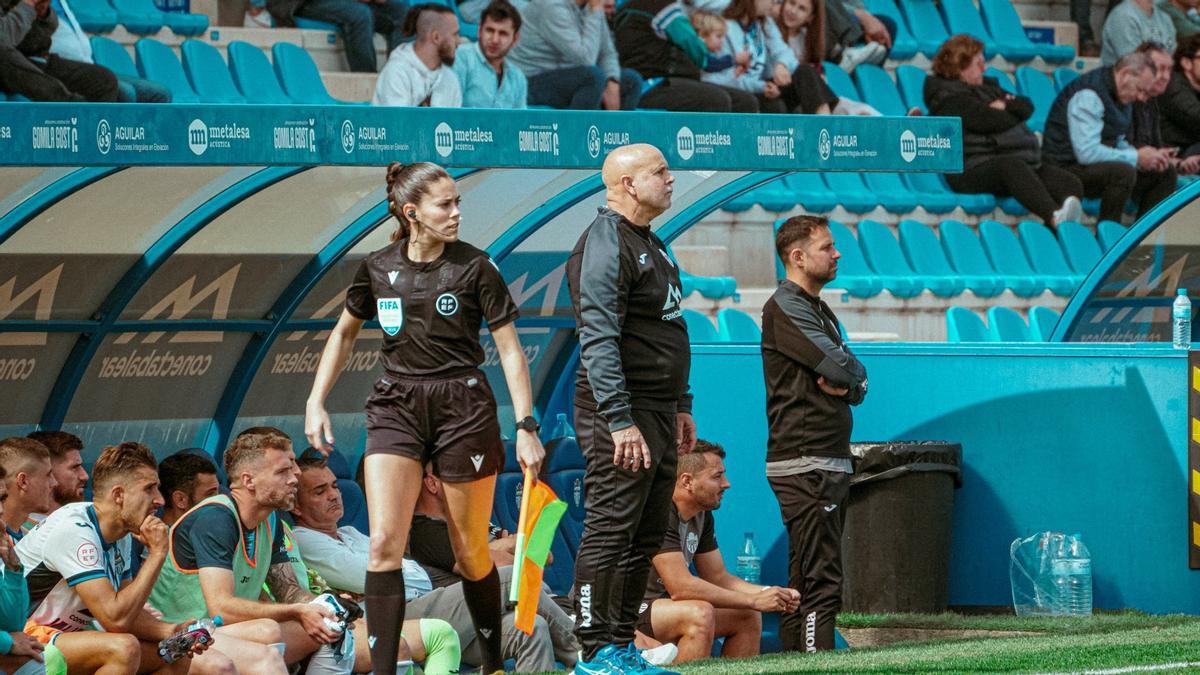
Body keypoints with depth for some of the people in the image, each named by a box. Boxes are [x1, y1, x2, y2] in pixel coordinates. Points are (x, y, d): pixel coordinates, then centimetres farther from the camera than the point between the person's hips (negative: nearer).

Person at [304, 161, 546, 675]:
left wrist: (526, 426, -9)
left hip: (463, 409, -2)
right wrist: (316, 402, 11)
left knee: (471, 553, 4)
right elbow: (344, 333, 19)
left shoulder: (474, 266, -5)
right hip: (395, 409, 2)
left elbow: (510, 350, -3)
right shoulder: (378, 268, 4)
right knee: (384, 545, -13)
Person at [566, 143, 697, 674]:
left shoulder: (652, 245, 19)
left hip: (658, 416, 10)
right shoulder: (605, 244, -13)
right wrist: (620, 421, -24)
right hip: (621, 414, -10)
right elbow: (598, 340, -20)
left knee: (645, 538, 11)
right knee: (609, 532, -9)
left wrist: (680, 406, 23)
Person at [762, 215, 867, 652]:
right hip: (804, 465, -10)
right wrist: (852, 375, 4)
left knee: (803, 582, 10)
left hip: (832, 464, 10)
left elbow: (858, 386, 18)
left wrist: (844, 385, -4)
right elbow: (842, 367, -18)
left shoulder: (820, 311, 22)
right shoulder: (786, 309, -9)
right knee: (821, 582, -15)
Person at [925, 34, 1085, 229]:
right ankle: (1054, 214, -63)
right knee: (1013, 166, -40)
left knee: (1071, 184, -14)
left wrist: (1006, 105, -5)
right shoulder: (949, 97, 0)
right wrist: (1014, 111, 6)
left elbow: (1027, 107, 16)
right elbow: (988, 121, -13)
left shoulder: (988, 87, 27)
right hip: (975, 168, -8)